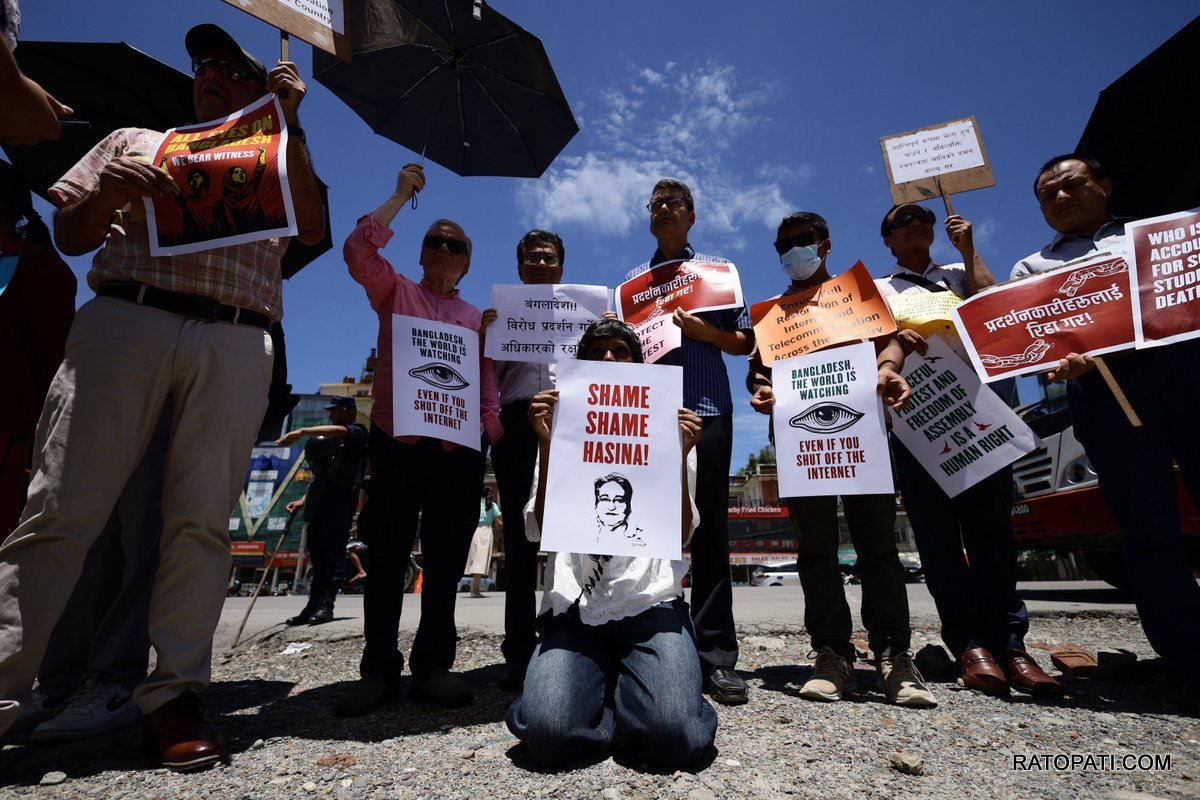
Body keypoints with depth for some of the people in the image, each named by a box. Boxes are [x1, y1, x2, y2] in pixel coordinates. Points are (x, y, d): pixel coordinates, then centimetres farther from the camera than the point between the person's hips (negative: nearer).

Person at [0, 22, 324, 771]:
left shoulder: (274, 162, 25)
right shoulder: (132, 141, 28)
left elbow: (313, 229, 4)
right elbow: (70, 236, 21)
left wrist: (291, 124, 6)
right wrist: (108, 190, 0)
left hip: (236, 342, -1)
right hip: (123, 319, 1)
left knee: (201, 520, -6)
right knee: (60, 509, -6)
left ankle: (175, 692, 1)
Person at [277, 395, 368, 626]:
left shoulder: (358, 432, 3)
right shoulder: (332, 442, 27)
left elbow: (338, 430, -21)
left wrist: (301, 432, -29)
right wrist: (303, 500, 18)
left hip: (341, 499, -8)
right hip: (320, 503, 8)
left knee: (333, 553, -12)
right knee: (317, 554, 6)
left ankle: (326, 605, -13)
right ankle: (313, 605, 9)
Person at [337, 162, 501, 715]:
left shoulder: (477, 318, 19)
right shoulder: (395, 293, 15)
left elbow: (488, 381, 14)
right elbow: (359, 247, -3)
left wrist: (489, 424, -4)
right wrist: (401, 194, 4)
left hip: (459, 451, 2)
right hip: (397, 443, -1)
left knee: (446, 561, 3)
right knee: (387, 558, 2)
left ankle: (432, 667, 13)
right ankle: (378, 670, 13)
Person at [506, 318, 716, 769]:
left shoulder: (669, 433, 12)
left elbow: (681, 534, 5)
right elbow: (541, 529, 2)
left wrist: (681, 456, -7)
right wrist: (546, 445, -8)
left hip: (652, 605, 0)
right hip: (574, 609, 1)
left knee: (677, 737, -24)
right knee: (548, 733, -24)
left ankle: (619, 694, 9)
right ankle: (616, 693, 9)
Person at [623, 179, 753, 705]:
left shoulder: (717, 270, 16)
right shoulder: (632, 280, 23)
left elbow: (745, 341, 11)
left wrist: (704, 332, -7)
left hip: (706, 410, -2)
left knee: (709, 529, -3)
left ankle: (716, 656, 3)